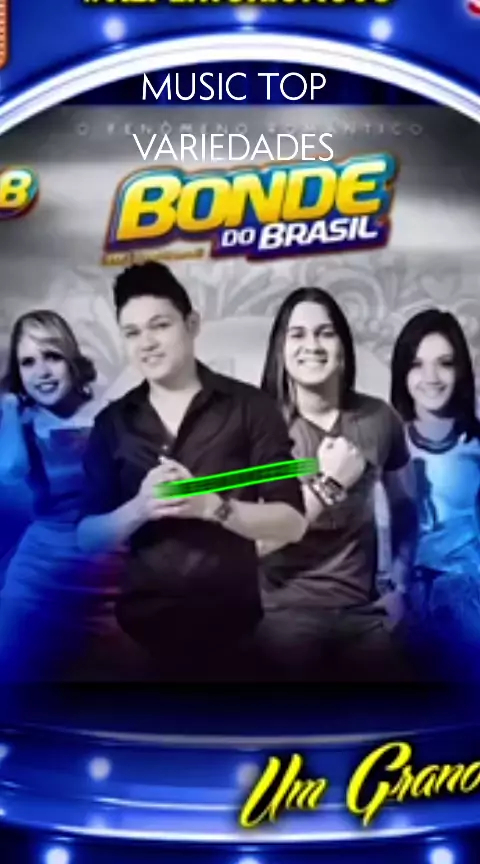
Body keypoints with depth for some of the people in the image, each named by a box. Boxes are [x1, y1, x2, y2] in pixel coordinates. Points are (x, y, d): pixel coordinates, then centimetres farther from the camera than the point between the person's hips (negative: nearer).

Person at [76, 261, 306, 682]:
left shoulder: (249, 407, -3)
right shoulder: (113, 422, 6)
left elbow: (292, 523, -5)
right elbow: (87, 536, 4)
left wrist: (212, 506, -20)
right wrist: (138, 509, -16)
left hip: (231, 627, -2)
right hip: (143, 626, 2)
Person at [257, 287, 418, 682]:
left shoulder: (379, 418, -2)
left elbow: (404, 504, 14)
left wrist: (400, 584, 9)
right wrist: (327, 484, -17)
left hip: (362, 611, 3)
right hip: (285, 613, -2)